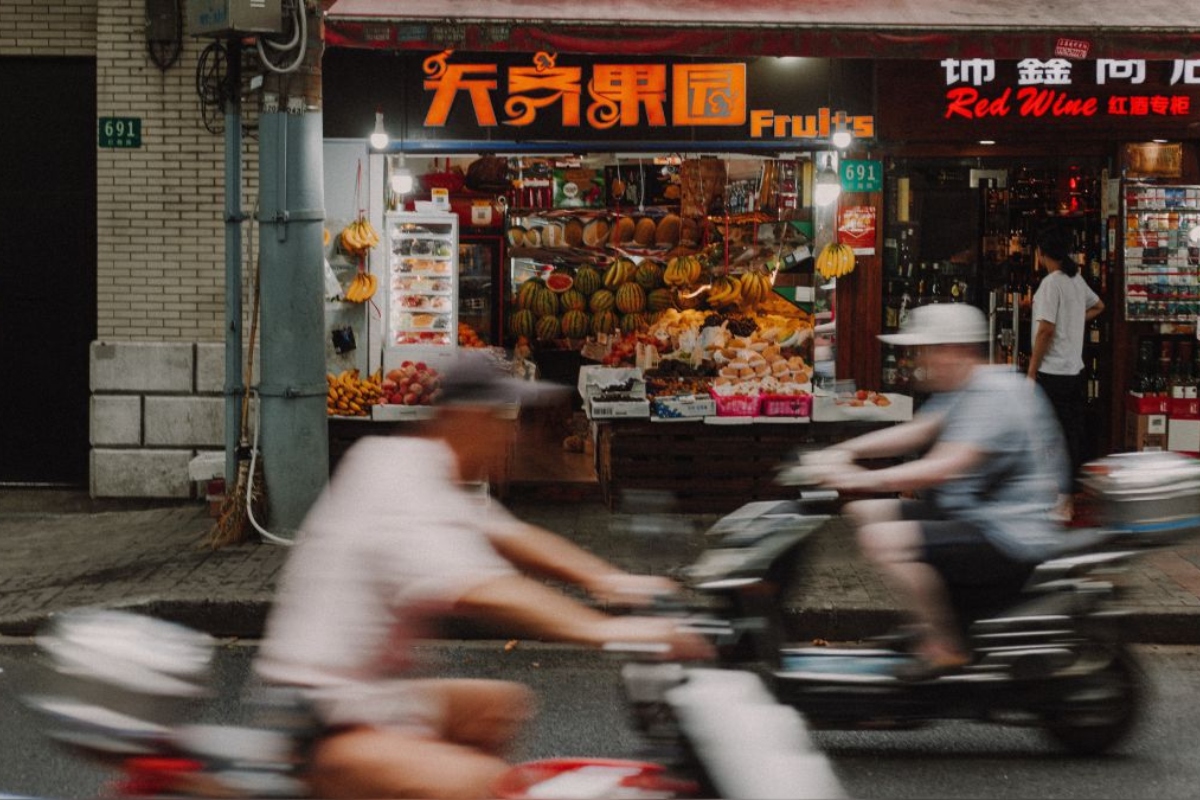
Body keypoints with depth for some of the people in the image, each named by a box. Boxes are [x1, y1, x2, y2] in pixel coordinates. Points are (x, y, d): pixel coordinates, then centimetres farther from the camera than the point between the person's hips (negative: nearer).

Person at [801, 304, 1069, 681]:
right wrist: (844, 451, -1)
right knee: (866, 511, 10)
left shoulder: (996, 394, -20)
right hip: (972, 518, 11)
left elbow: (945, 467, -30)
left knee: (884, 538, -24)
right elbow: (915, 432, 11)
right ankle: (933, 621, 13)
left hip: (1011, 540, -11)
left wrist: (861, 479, -31)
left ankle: (947, 646, -11)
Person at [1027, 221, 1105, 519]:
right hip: (1075, 371, 8)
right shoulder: (1077, 280, 10)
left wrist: (1031, 372, -15)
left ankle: (1059, 503, -2)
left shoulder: (1051, 283, -15)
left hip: (1053, 374, -8)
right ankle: (1068, 498, 18)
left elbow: (1046, 329, -20)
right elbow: (1098, 306, 31)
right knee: (1072, 436, 11)